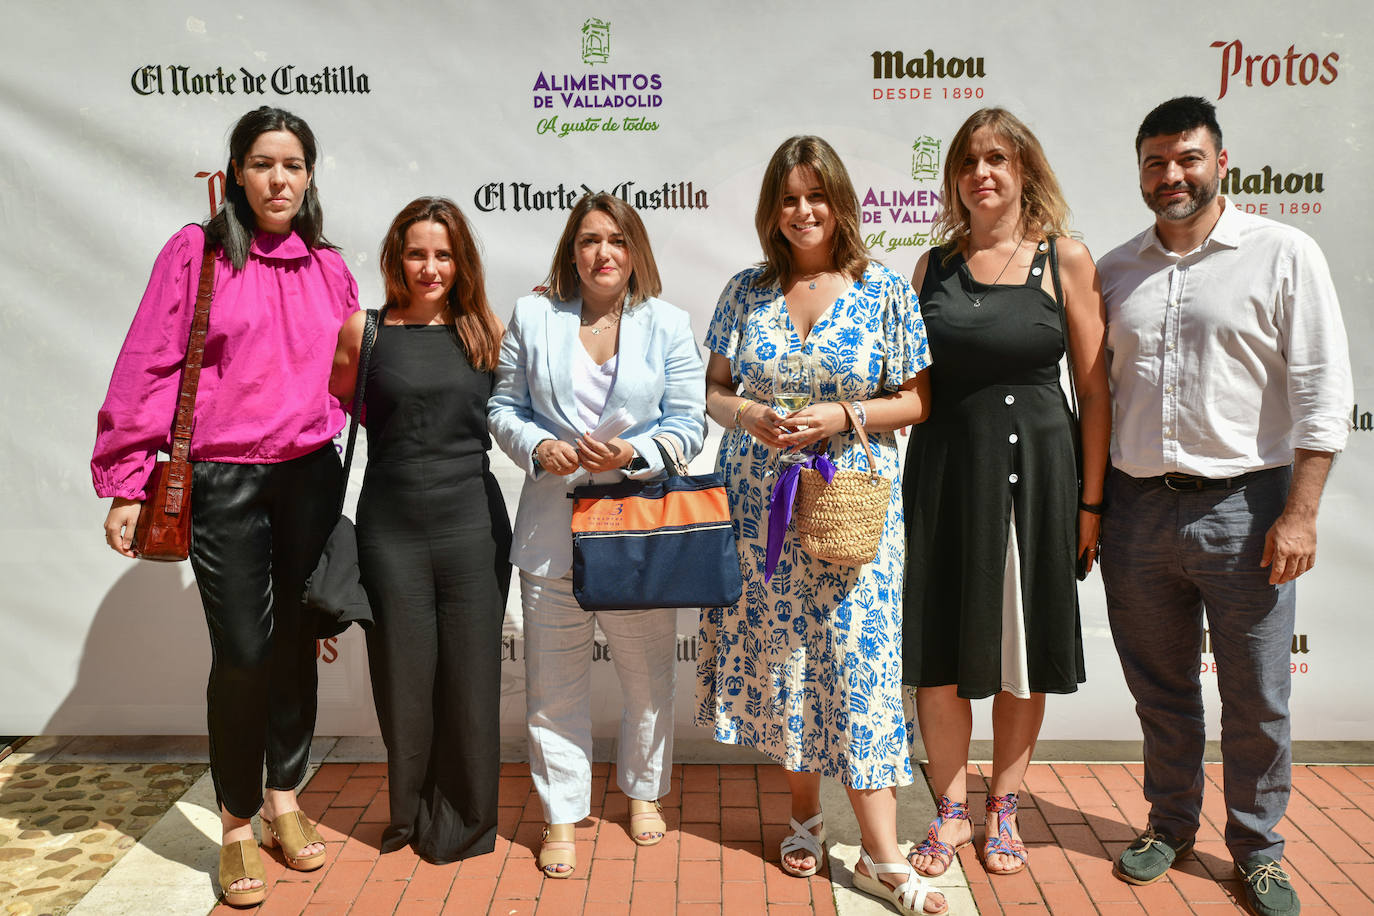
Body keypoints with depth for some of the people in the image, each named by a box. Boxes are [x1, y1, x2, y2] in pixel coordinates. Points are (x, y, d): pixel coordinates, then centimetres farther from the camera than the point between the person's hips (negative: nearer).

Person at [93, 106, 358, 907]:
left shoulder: (329, 267, 8)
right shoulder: (196, 252, -3)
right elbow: (148, 369, -5)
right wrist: (128, 485, -9)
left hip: (311, 475, 4)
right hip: (223, 480, -3)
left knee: (297, 644, 11)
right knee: (242, 652, -1)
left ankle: (285, 800, 30)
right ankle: (238, 826, 19)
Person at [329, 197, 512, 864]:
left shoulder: (487, 333, 5)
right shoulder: (364, 331, 2)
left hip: (472, 526, 1)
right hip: (391, 528, 0)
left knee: (469, 675, 7)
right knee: (404, 677, 9)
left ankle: (463, 820, 27)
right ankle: (410, 813, 32)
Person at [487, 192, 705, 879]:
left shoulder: (668, 324, 4)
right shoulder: (532, 317, 6)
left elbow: (688, 424, 1)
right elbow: (504, 408, 9)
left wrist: (634, 453, -16)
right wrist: (538, 447, -11)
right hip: (552, 525, 0)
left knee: (649, 673, 12)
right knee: (555, 680, 7)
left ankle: (643, 791, 36)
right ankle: (561, 815, 23)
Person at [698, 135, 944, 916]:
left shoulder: (885, 291, 0)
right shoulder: (747, 290, 7)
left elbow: (915, 400, 0)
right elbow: (714, 390, 11)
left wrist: (842, 418, -15)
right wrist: (748, 415, -11)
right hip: (761, 504, 3)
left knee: (856, 663, -4)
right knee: (777, 658, 8)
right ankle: (806, 816, 28)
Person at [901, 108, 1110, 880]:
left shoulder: (1066, 260, -1)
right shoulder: (934, 265, 7)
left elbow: (1094, 389, -2)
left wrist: (1091, 500, -5)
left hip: (1034, 469, -2)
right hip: (944, 469, 2)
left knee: (1024, 654, 9)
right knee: (940, 650, 6)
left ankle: (1004, 809, 28)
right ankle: (952, 810, 24)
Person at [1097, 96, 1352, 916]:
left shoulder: (1283, 254, -2)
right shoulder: (1116, 271, 9)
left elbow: (1323, 392, -6)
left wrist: (1301, 513, -12)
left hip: (1241, 506, -3)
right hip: (1136, 506, 4)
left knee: (1257, 699, 7)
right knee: (1160, 688, 15)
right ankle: (1171, 826, 33)